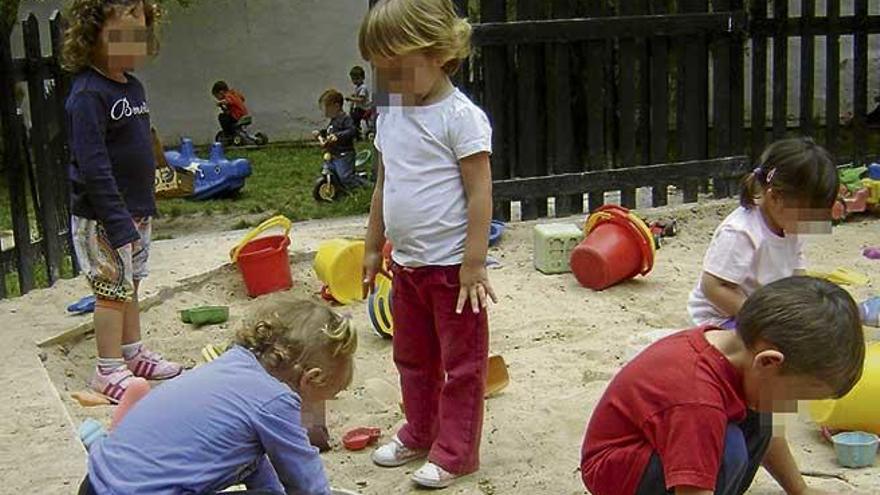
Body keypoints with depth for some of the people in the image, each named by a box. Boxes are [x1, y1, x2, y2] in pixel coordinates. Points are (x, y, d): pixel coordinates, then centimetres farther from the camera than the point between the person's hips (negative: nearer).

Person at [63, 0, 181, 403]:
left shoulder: (132, 87, 7)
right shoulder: (88, 94, -20)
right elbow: (93, 166, -24)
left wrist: (145, 205, 16)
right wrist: (118, 224, -25)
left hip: (135, 211, 8)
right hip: (103, 218, -8)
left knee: (130, 284, 18)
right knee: (113, 290, 0)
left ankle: (133, 353, 32)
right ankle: (108, 370, 12)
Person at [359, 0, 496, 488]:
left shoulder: (460, 117, -16)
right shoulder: (390, 116, 6)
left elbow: (480, 194, -18)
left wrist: (473, 264, -20)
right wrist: (373, 248, 16)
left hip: (451, 266, -8)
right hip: (407, 265, 8)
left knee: (461, 364, 6)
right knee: (412, 358, 21)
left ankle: (454, 452, 17)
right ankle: (418, 434, 37)